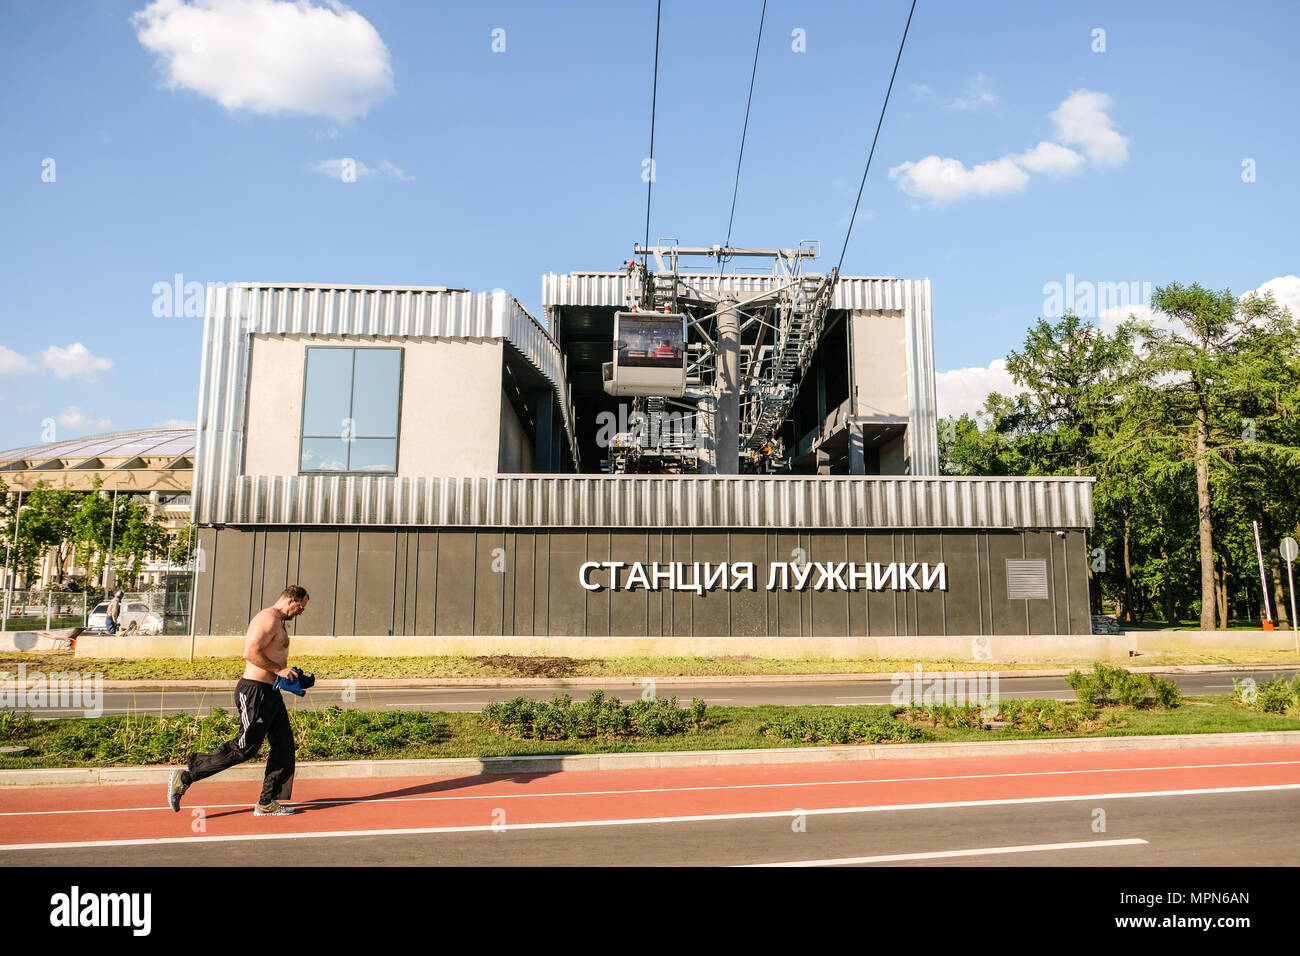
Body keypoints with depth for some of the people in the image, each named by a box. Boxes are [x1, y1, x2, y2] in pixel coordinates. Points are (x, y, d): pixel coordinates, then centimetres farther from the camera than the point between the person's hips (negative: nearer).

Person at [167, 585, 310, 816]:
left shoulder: (277, 621, 19)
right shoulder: (269, 618, -14)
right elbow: (250, 653, -24)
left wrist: (286, 674, 16)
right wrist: (278, 670, -20)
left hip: (269, 693, 11)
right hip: (255, 691, -11)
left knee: (284, 745, 7)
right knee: (244, 748, -5)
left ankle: (267, 803, 12)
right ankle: (185, 777, 8)